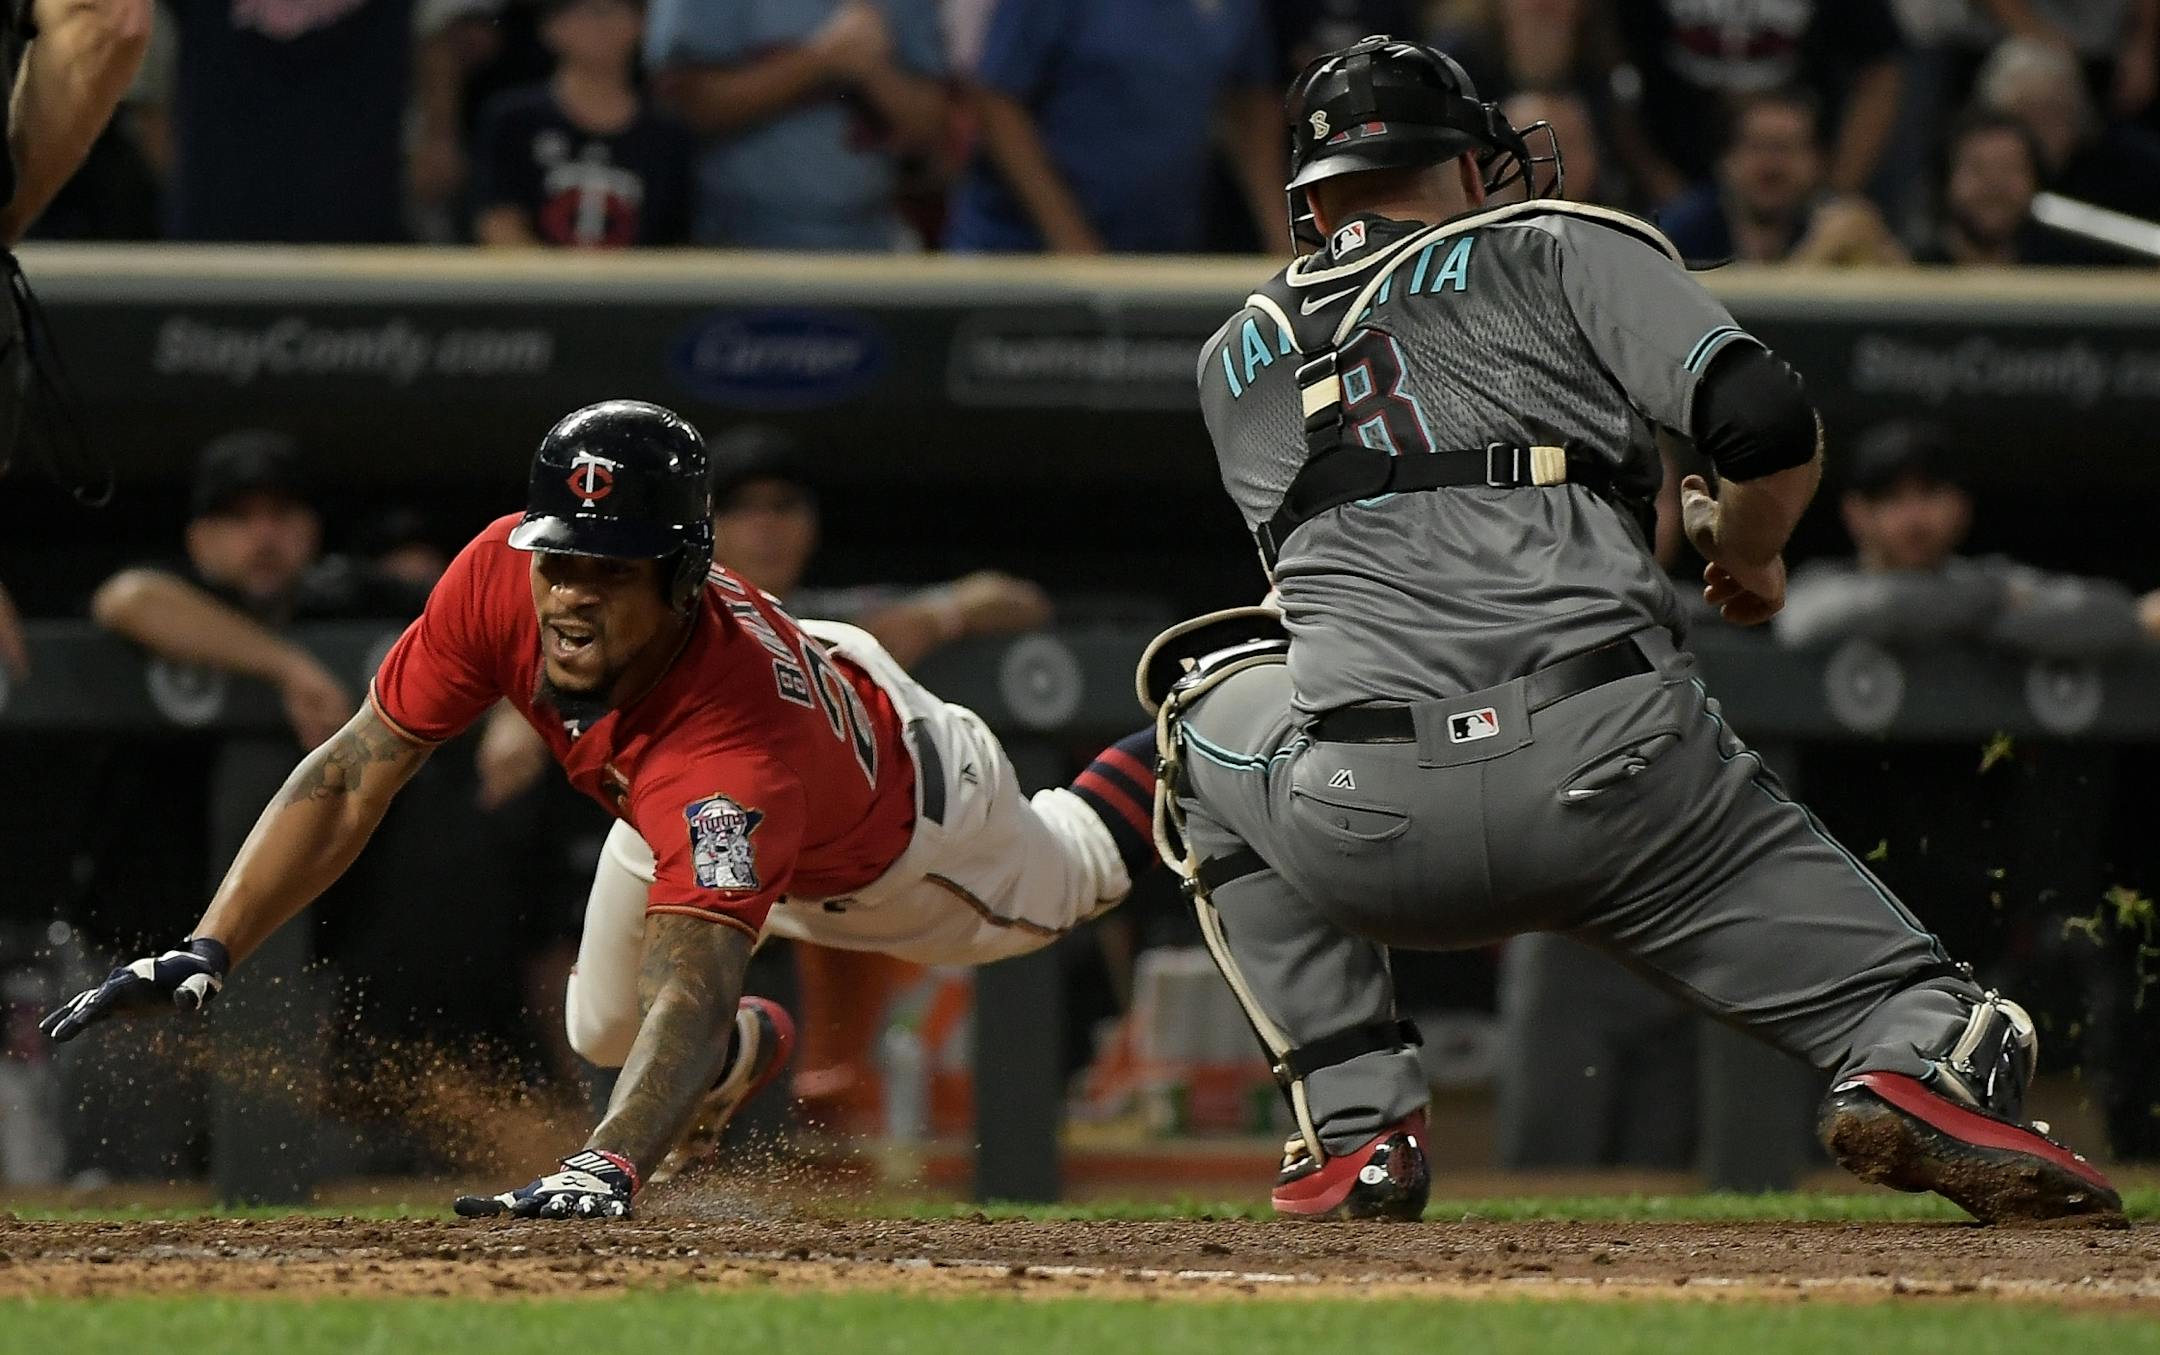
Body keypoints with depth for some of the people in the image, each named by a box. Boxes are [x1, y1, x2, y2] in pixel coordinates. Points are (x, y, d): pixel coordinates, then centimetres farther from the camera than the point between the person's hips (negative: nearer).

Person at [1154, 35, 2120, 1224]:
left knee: (1215, 713, 34)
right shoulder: (1567, 251, 15)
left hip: (1363, 831, 2)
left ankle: (1355, 1124, 21)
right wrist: (1746, 553, 22)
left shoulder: (1238, 359, 25)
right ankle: (1923, 1058, -32)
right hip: (1613, 768, -2)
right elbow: (1771, 426, 3)